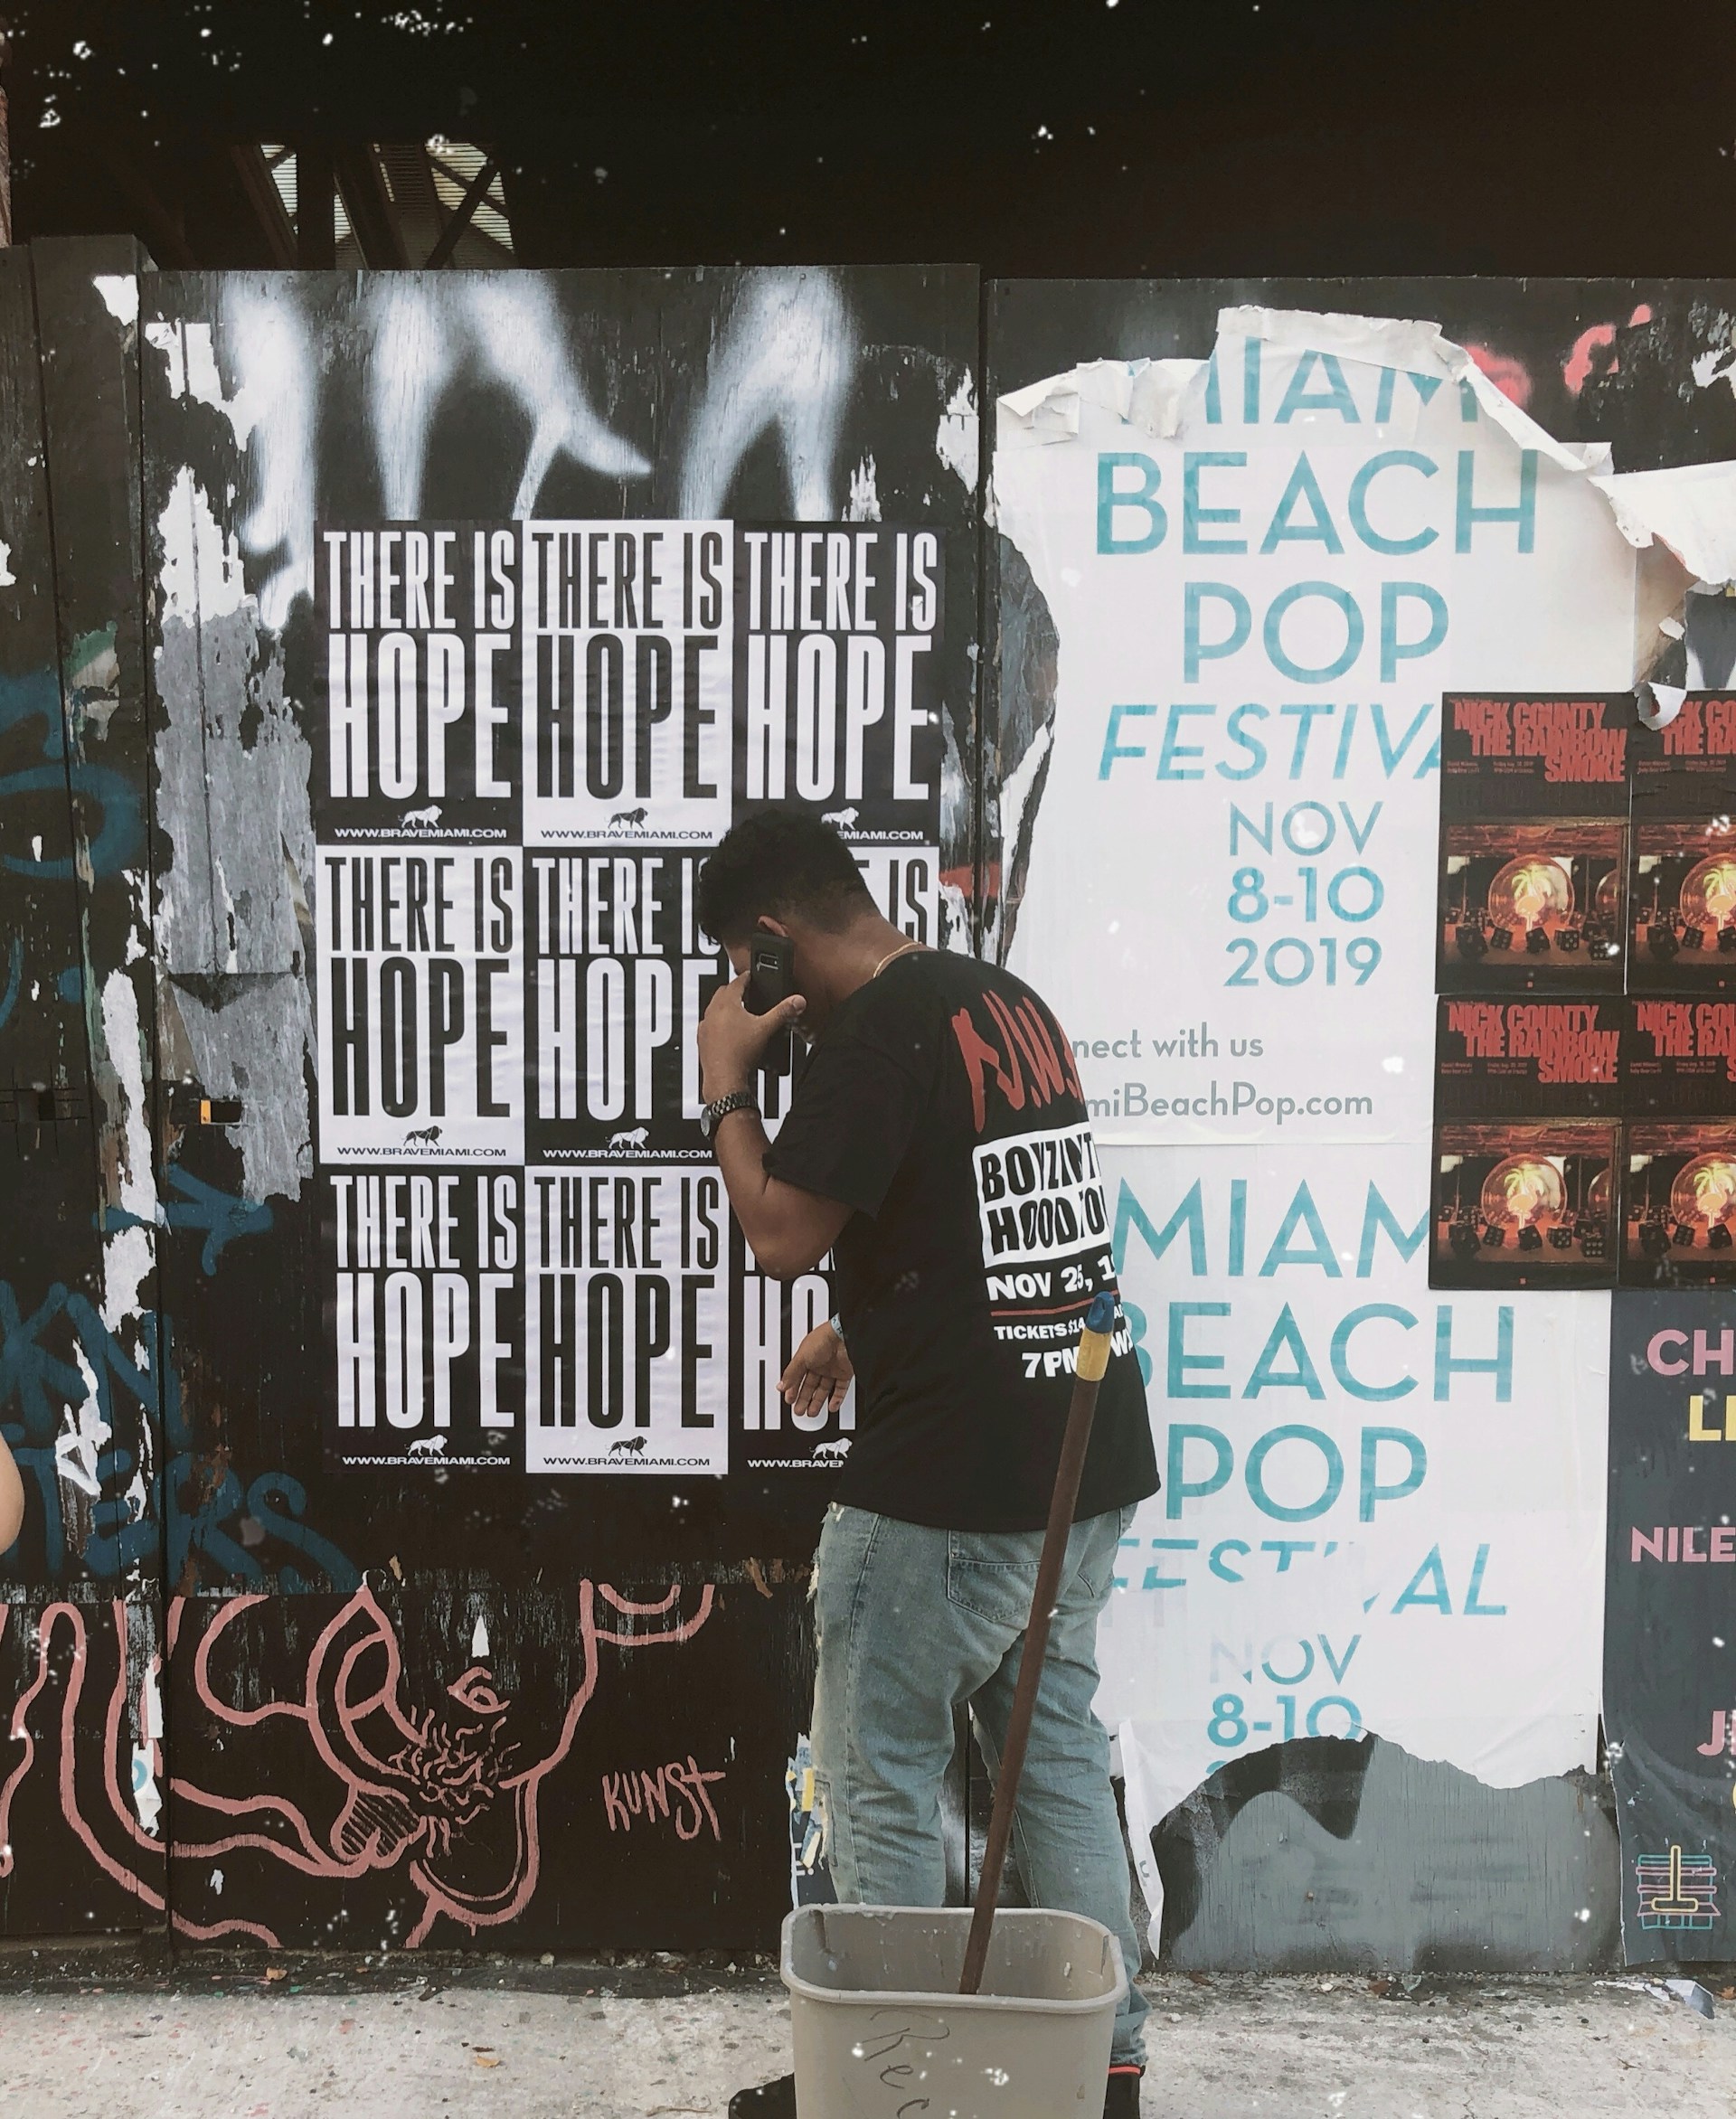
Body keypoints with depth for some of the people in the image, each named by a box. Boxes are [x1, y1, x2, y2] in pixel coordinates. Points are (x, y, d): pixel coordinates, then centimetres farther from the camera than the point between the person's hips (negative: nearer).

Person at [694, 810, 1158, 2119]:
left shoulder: (873, 1032, -15)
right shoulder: (1015, 1003, 12)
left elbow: (785, 1237, -17)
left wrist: (726, 1086, -4)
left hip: (946, 1483, -9)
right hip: (1087, 1457, 9)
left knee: (882, 1780, 8)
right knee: (1058, 1753, 18)